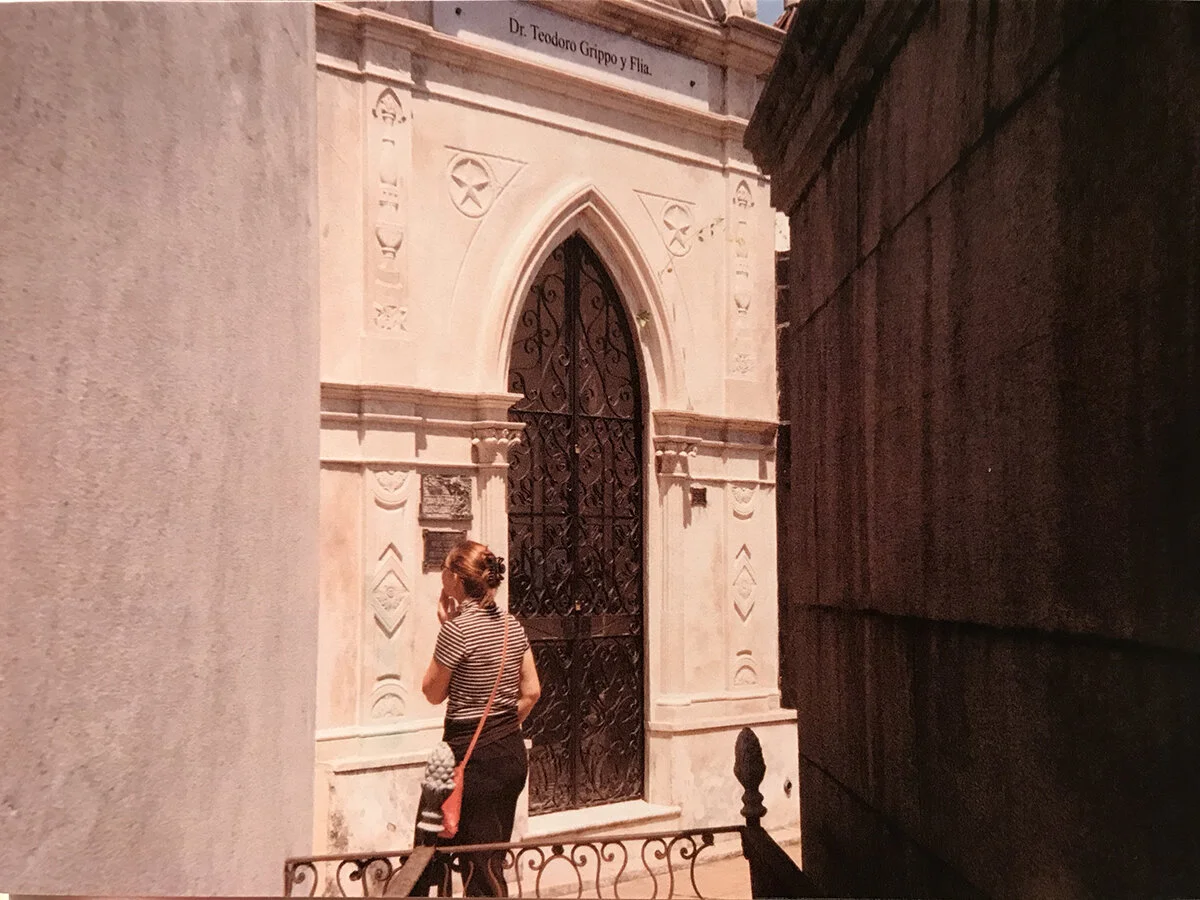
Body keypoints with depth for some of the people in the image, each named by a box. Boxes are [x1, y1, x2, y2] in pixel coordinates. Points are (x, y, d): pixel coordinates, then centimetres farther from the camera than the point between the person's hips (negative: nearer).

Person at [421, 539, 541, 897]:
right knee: (493, 859, 17)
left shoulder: (458, 628, -16)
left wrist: (445, 626, -4)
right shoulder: (512, 625, 4)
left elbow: (433, 693, -5)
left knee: (482, 868, 2)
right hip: (513, 753, 7)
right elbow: (531, 691, 6)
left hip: (475, 758, -7)